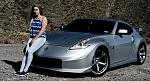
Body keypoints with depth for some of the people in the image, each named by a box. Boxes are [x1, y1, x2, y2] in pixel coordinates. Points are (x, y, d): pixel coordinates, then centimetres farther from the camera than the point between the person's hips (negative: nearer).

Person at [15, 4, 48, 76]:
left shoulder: (43, 18, -1)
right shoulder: (32, 19, 17)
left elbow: (42, 30, -11)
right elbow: (30, 29, 14)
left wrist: (35, 39, -17)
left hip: (41, 38, -5)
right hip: (32, 38, 5)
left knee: (30, 51, -25)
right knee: (26, 51, -18)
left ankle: (25, 70, -20)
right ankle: (21, 70, -21)